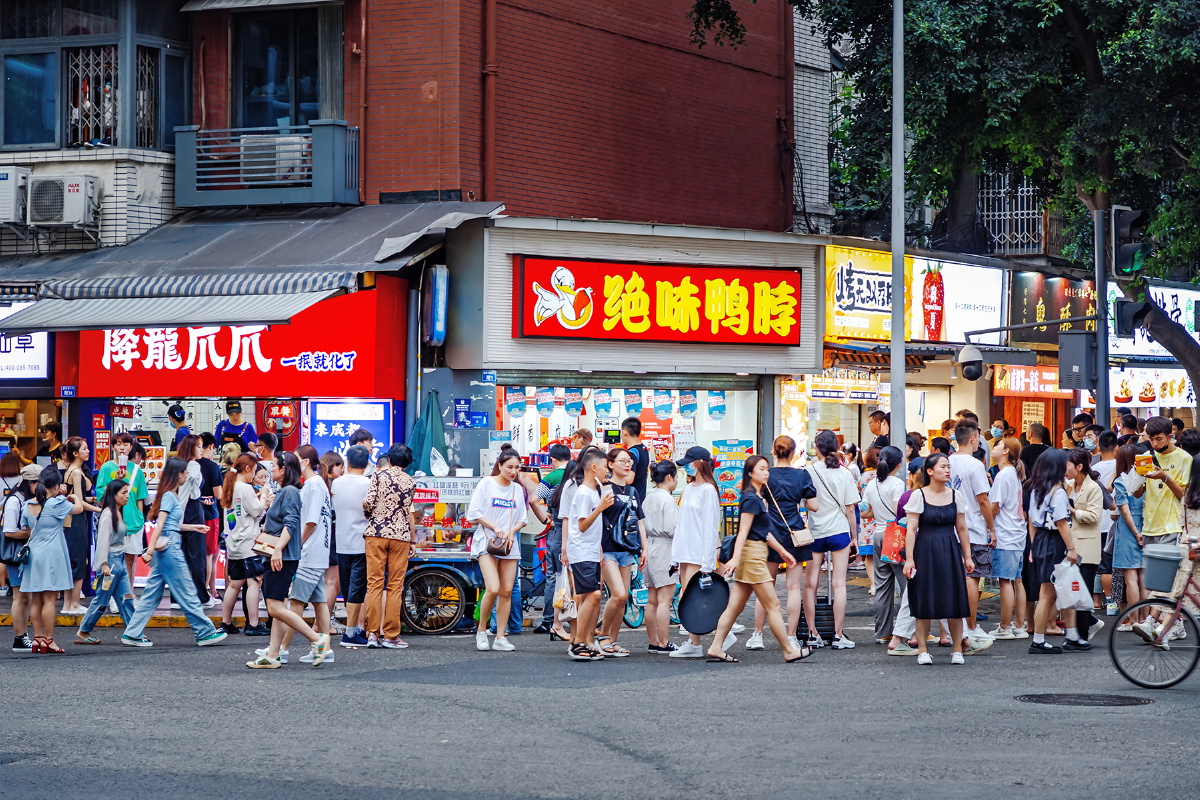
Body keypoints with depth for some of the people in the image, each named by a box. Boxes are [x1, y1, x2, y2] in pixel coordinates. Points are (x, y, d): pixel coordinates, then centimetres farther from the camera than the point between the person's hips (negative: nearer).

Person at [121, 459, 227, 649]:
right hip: (170, 548, -10)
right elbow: (159, 525, -19)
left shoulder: (173, 495, 15)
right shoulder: (169, 496, -12)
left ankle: (132, 634, 7)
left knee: (152, 594, 8)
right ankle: (205, 633, 7)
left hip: (165, 549, 10)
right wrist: (150, 550, -23)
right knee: (187, 593, 0)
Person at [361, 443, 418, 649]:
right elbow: (411, 514, 9)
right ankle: (390, 635, 2)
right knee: (395, 586, 4)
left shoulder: (379, 475, 1)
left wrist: (369, 516, 11)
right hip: (400, 535, 1)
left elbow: (368, 502, -8)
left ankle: (373, 633, -2)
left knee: (374, 584, 2)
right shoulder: (410, 482, 8)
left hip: (375, 533, -1)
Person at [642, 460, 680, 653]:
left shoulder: (647, 499, 13)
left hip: (649, 548, 9)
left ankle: (653, 642, 12)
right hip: (664, 549, -9)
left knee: (652, 601, 10)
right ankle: (664, 643, -8)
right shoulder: (667, 499, -12)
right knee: (664, 600, -7)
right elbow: (672, 529, -17)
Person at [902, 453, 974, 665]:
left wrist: (967, 557, 10)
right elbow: (911, 529, -4)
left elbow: (962, 528, 12)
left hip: (950, 552, 3)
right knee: (925, 602, -1)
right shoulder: (919, 496, -2)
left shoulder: (955, 495, 7)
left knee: (954, 601, 0)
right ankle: (923, 650, 7)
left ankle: (957, 650, 8)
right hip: (925, 551, -3)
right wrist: (909, 558, -10)